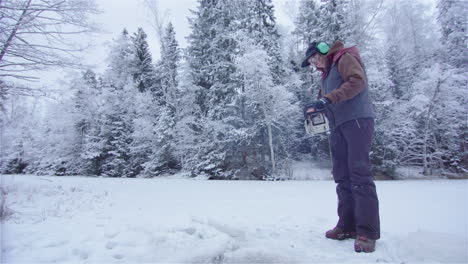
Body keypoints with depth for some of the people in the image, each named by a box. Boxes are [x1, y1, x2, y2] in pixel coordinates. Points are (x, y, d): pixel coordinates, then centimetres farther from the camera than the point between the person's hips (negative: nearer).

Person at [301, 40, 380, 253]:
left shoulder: (345, 58, 3)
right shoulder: (326, 74, 27)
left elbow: (358, 81, -15)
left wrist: (328, 99, -23)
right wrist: (316, 106, 2)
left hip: (357, 121, -8)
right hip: (338, 127, 8)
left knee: (359, 175, -13)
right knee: (342, 177, 4)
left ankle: (368, 232, -9)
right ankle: (348, 226, 9)